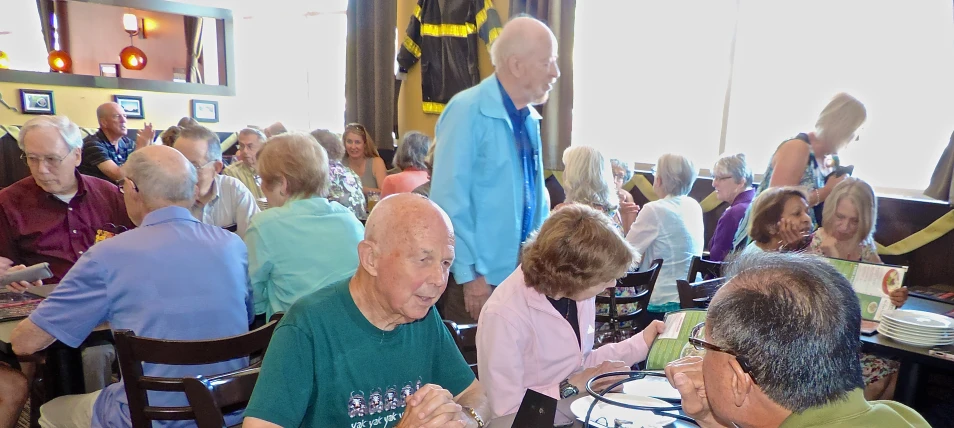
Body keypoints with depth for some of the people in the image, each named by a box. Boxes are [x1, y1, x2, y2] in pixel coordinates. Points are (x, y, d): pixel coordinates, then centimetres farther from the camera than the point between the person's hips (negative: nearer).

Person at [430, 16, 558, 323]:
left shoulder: (530, 117, 8)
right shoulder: (467, 111, -15)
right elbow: (450, 200, -17)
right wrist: (470, 274, -17)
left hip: (523, 272, 7)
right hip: (477, 275, -7)